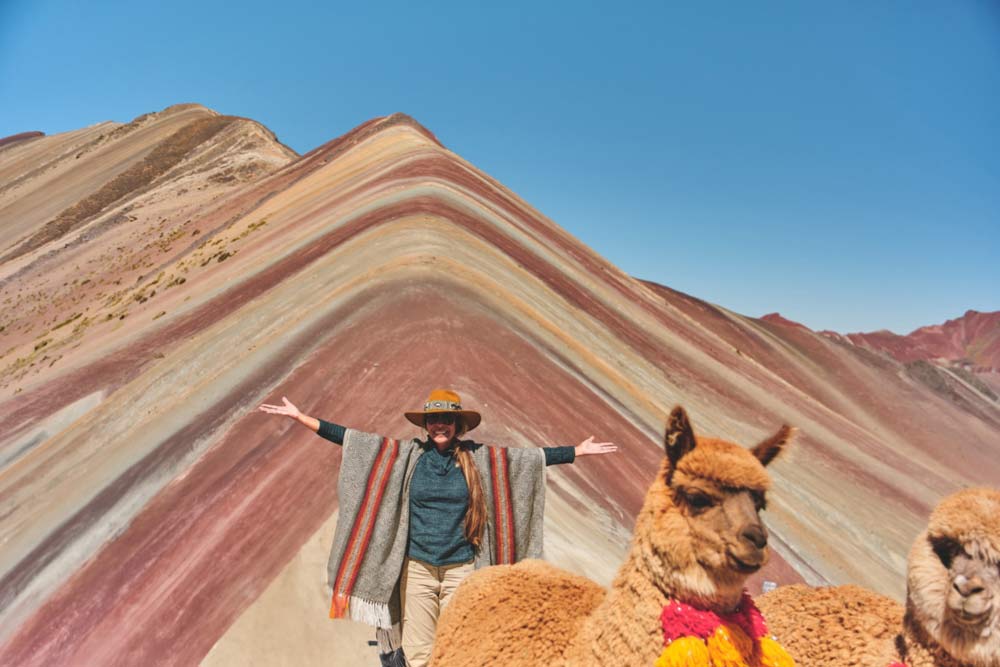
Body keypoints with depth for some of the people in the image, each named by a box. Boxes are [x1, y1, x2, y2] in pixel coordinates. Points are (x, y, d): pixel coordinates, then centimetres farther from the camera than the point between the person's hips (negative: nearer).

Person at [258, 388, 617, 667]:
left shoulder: (480, 459, 0)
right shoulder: (406, 455, -1)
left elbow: (532, 456, 4)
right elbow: (350, 438, -2)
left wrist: (578, 450, 5)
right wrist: (300, 416, -4)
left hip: (461, 568, 0)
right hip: (417, 567, 0)